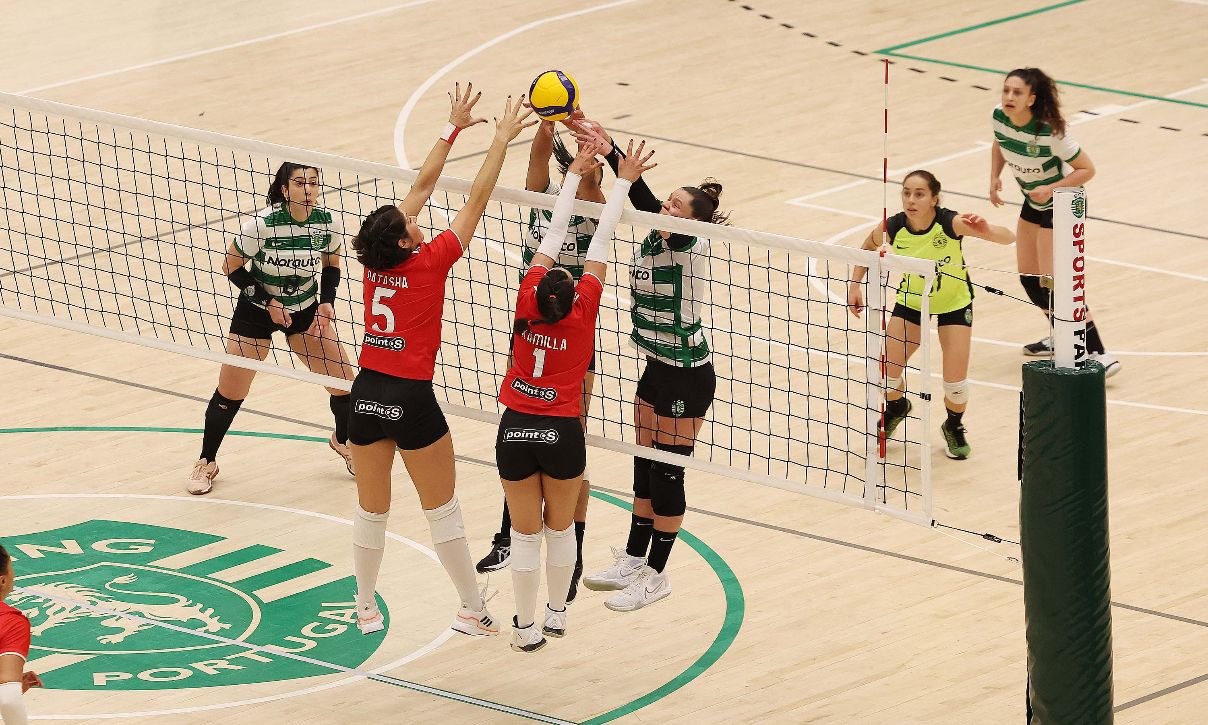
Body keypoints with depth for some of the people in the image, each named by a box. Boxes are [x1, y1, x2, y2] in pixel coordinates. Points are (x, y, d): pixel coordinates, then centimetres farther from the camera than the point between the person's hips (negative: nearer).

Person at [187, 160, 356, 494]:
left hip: (306, 310, 3)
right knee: (229, 392, -3)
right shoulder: (261, 225, -27)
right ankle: (206, 462, 19)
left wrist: (326, 302, -11)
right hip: (257, 309, -3)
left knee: (344, 381, 0)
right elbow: (232, 267, -14)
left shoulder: (328, 224, -16)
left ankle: (343, 441, 31)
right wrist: (267, 302, -18)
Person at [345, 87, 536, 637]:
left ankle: (366, 608, 24)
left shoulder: (376, 262, -1)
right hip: (411, 402, -5)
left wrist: (455, 128, 13)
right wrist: (501, 141, -2)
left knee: (371, 510, 15)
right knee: (443, 511, 7)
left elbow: (423, 185, 7)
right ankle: (473, 610, 15)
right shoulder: (429, 262, -14)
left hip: (367, 396, 5)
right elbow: (476, 201, -10)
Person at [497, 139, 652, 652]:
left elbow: (553, 234, -1)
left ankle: (528, 628, 11)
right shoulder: (583, 310, -13)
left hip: (515, 430, 1)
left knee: (525, 533, 7)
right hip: (562, 434, -1)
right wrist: (623, 181, -2)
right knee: (559, 528, 16)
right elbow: (601, 242, -7)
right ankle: (557, 613, 28)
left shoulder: (529, 302, -9)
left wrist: (575, 173, 7)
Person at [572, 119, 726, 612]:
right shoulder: (651, 242, 2)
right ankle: (633, 561, 29)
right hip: (656, 370, 8)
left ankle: (656, 575, 13)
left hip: (688, 377, -8)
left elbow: (645, 202, -33)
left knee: (666, 474, 1)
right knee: (645, 469, 16)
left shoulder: (692, 247, -19)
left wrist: (611, 151, -43)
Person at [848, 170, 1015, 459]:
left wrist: (987, 231, -57)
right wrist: (855, 284, -5)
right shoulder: (892, 228, -25)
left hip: (954, 302, -2)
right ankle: (896, 407, 37)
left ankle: (954, 427, 27)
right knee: (887, 371, -1)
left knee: (955, 380, -8)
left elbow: (1008, 238, -37)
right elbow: (869, 246, 0)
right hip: (912, 300, 2)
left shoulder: (951, 223, -34)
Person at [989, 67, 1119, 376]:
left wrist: (1051, 189, -31)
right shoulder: (998, 117, -13)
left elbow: (1086, 169, -20)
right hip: (1033, 203, 7)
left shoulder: (1050, 132, -31)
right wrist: (995, 177, -4)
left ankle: (1099, 354, -12)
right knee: (1028, 276, 13)